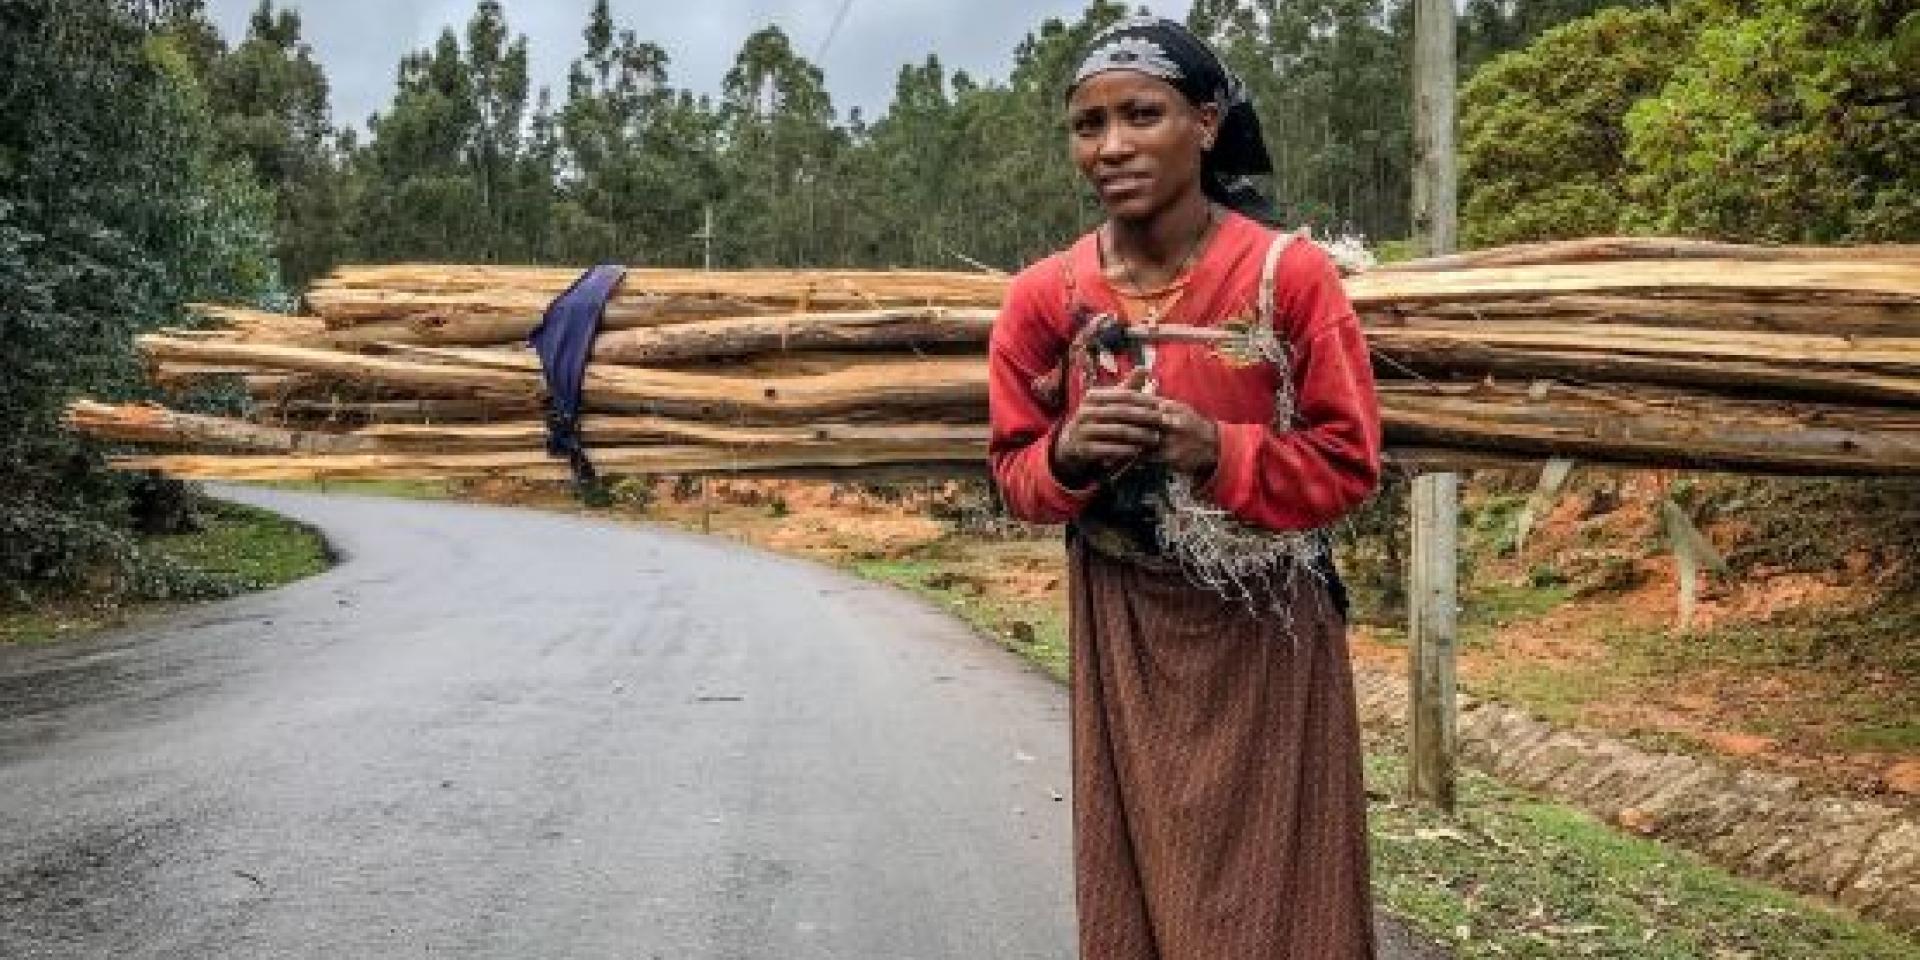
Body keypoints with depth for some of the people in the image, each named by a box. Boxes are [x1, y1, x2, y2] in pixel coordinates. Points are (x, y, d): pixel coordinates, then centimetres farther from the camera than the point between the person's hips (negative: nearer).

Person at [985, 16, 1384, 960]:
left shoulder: (1290, 273, -12)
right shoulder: (1044, 297, -5)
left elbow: (1349, 461, -8)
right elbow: (1013, 472, 4)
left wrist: (1216, 450, -24)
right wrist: (1069, 455, -18)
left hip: (1265, 628, -2)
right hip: (1123, 632, 2)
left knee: (1271, 884, 6)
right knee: (1138, 872, 11)